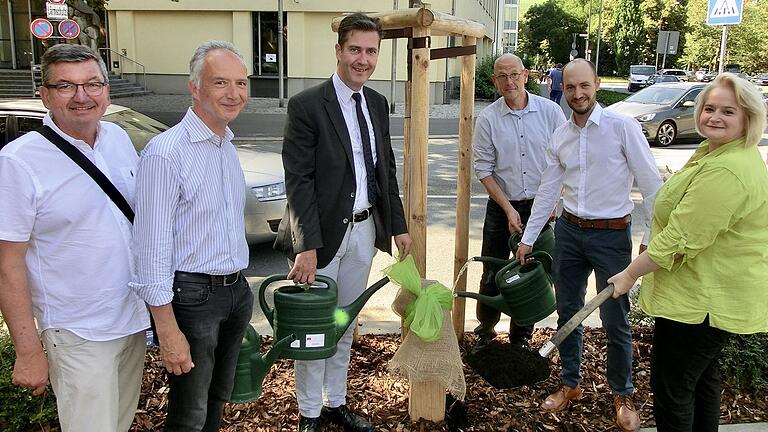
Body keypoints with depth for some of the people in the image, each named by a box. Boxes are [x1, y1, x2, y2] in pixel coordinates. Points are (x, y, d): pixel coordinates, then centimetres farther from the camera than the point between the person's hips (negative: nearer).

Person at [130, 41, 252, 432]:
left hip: (236, 291, 8)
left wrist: (239, 283, 16)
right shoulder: (166, 153, -18)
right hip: (192, 296, -7)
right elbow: (153, 247, -20)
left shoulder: (227, 146, 8)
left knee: (218, 398, 23)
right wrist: (168, 331, -20)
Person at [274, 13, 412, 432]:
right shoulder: (306, 105, -13)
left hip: (364, 229, 6)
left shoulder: (377, 103, 7)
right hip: (323, 232, -6)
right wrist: (307, 245, -22)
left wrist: (398, 225, 10)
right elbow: (298, 180, -17)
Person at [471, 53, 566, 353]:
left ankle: (521, 337, 27)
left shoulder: (550, 111, -3)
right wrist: (508, 210, -10)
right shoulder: (488, 118, -5)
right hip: (501, 207, 0)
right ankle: (485, 333, 26)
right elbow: (484, 169, -4)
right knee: (492, 275, 6)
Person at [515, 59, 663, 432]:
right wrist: (528, 238, 13)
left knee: (614, 320, 5)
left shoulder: (623, 127, -10)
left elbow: (650, 184, -10)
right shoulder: (560, 136, 5)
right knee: (567, 313, 14)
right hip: (569, 231, 5)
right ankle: (570, 385, 33)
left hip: (611, 234, -5)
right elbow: (548, 191, 12)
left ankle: (622, 395, 27)